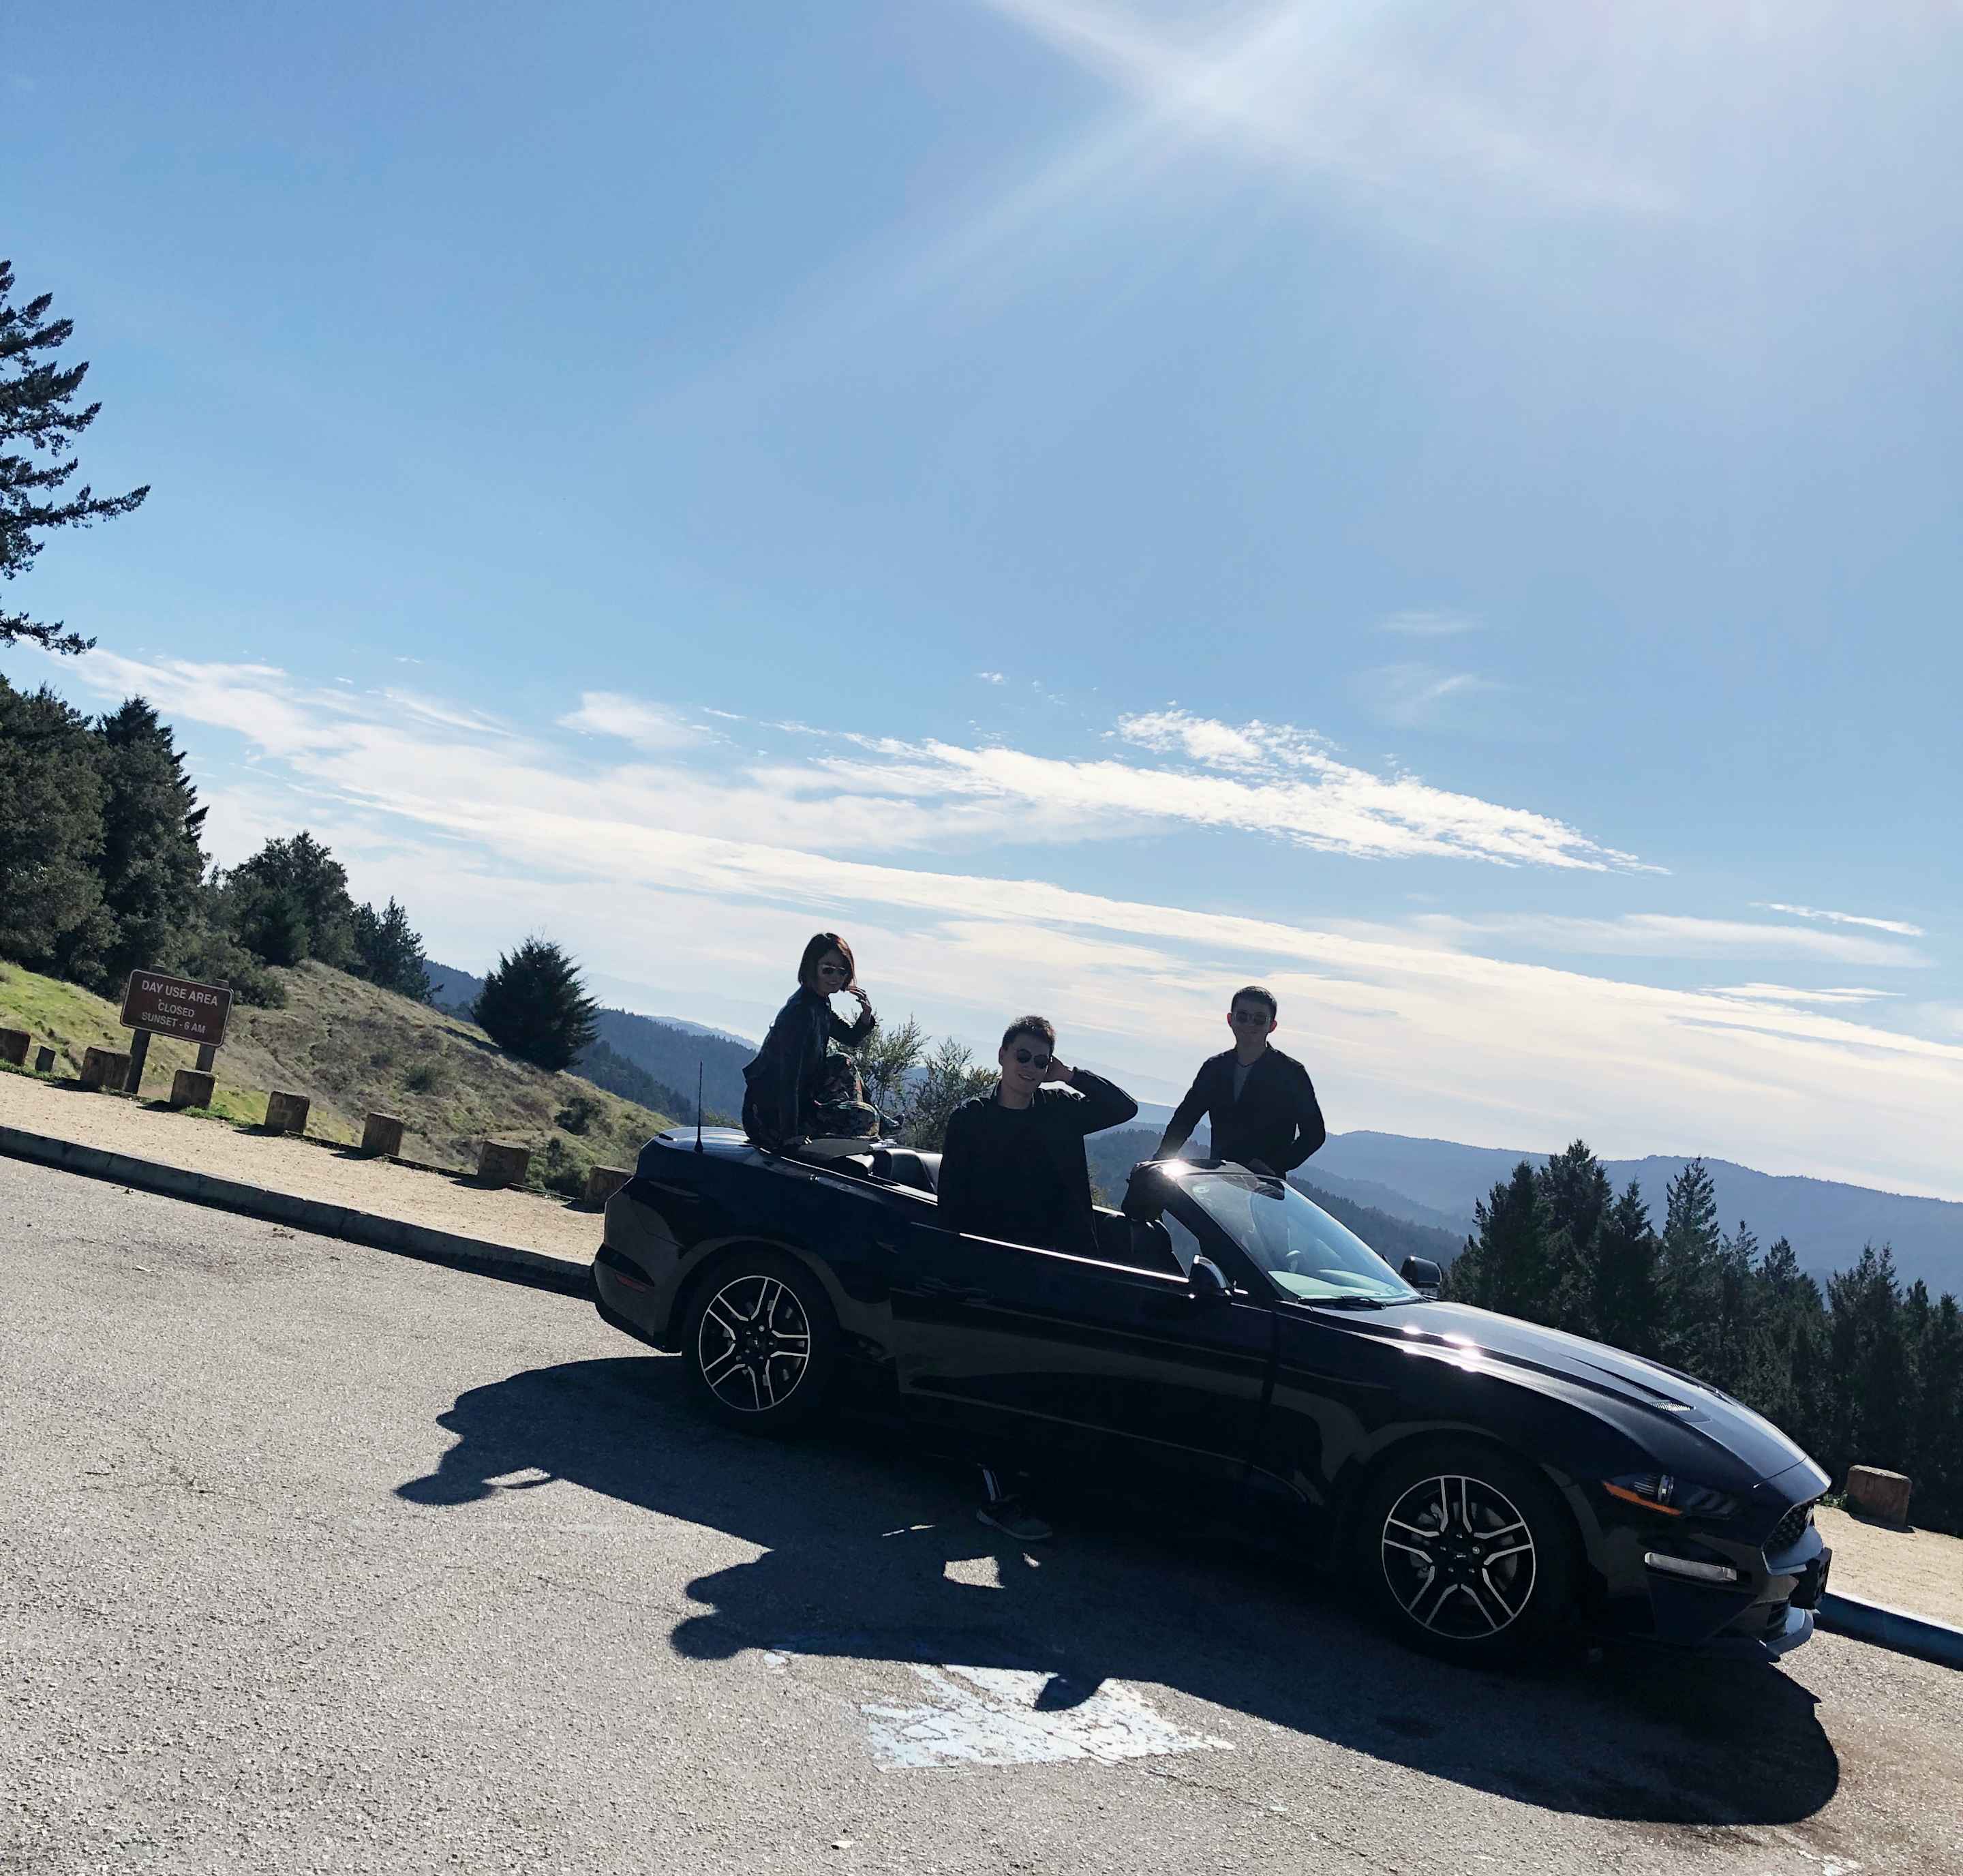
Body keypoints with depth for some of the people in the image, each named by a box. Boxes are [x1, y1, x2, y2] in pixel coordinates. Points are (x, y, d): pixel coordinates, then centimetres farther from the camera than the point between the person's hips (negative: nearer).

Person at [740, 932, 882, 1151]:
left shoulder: (819, 1003, 6)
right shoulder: (801, 1011, -23)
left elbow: (850, 1038, 22)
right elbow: (788, 1080, -27)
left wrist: (866, 1016, -1)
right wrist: (790, 1136, -29)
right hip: (772, 1117, -10)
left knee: (843, 1064, 19)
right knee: (865, 1116, -12)